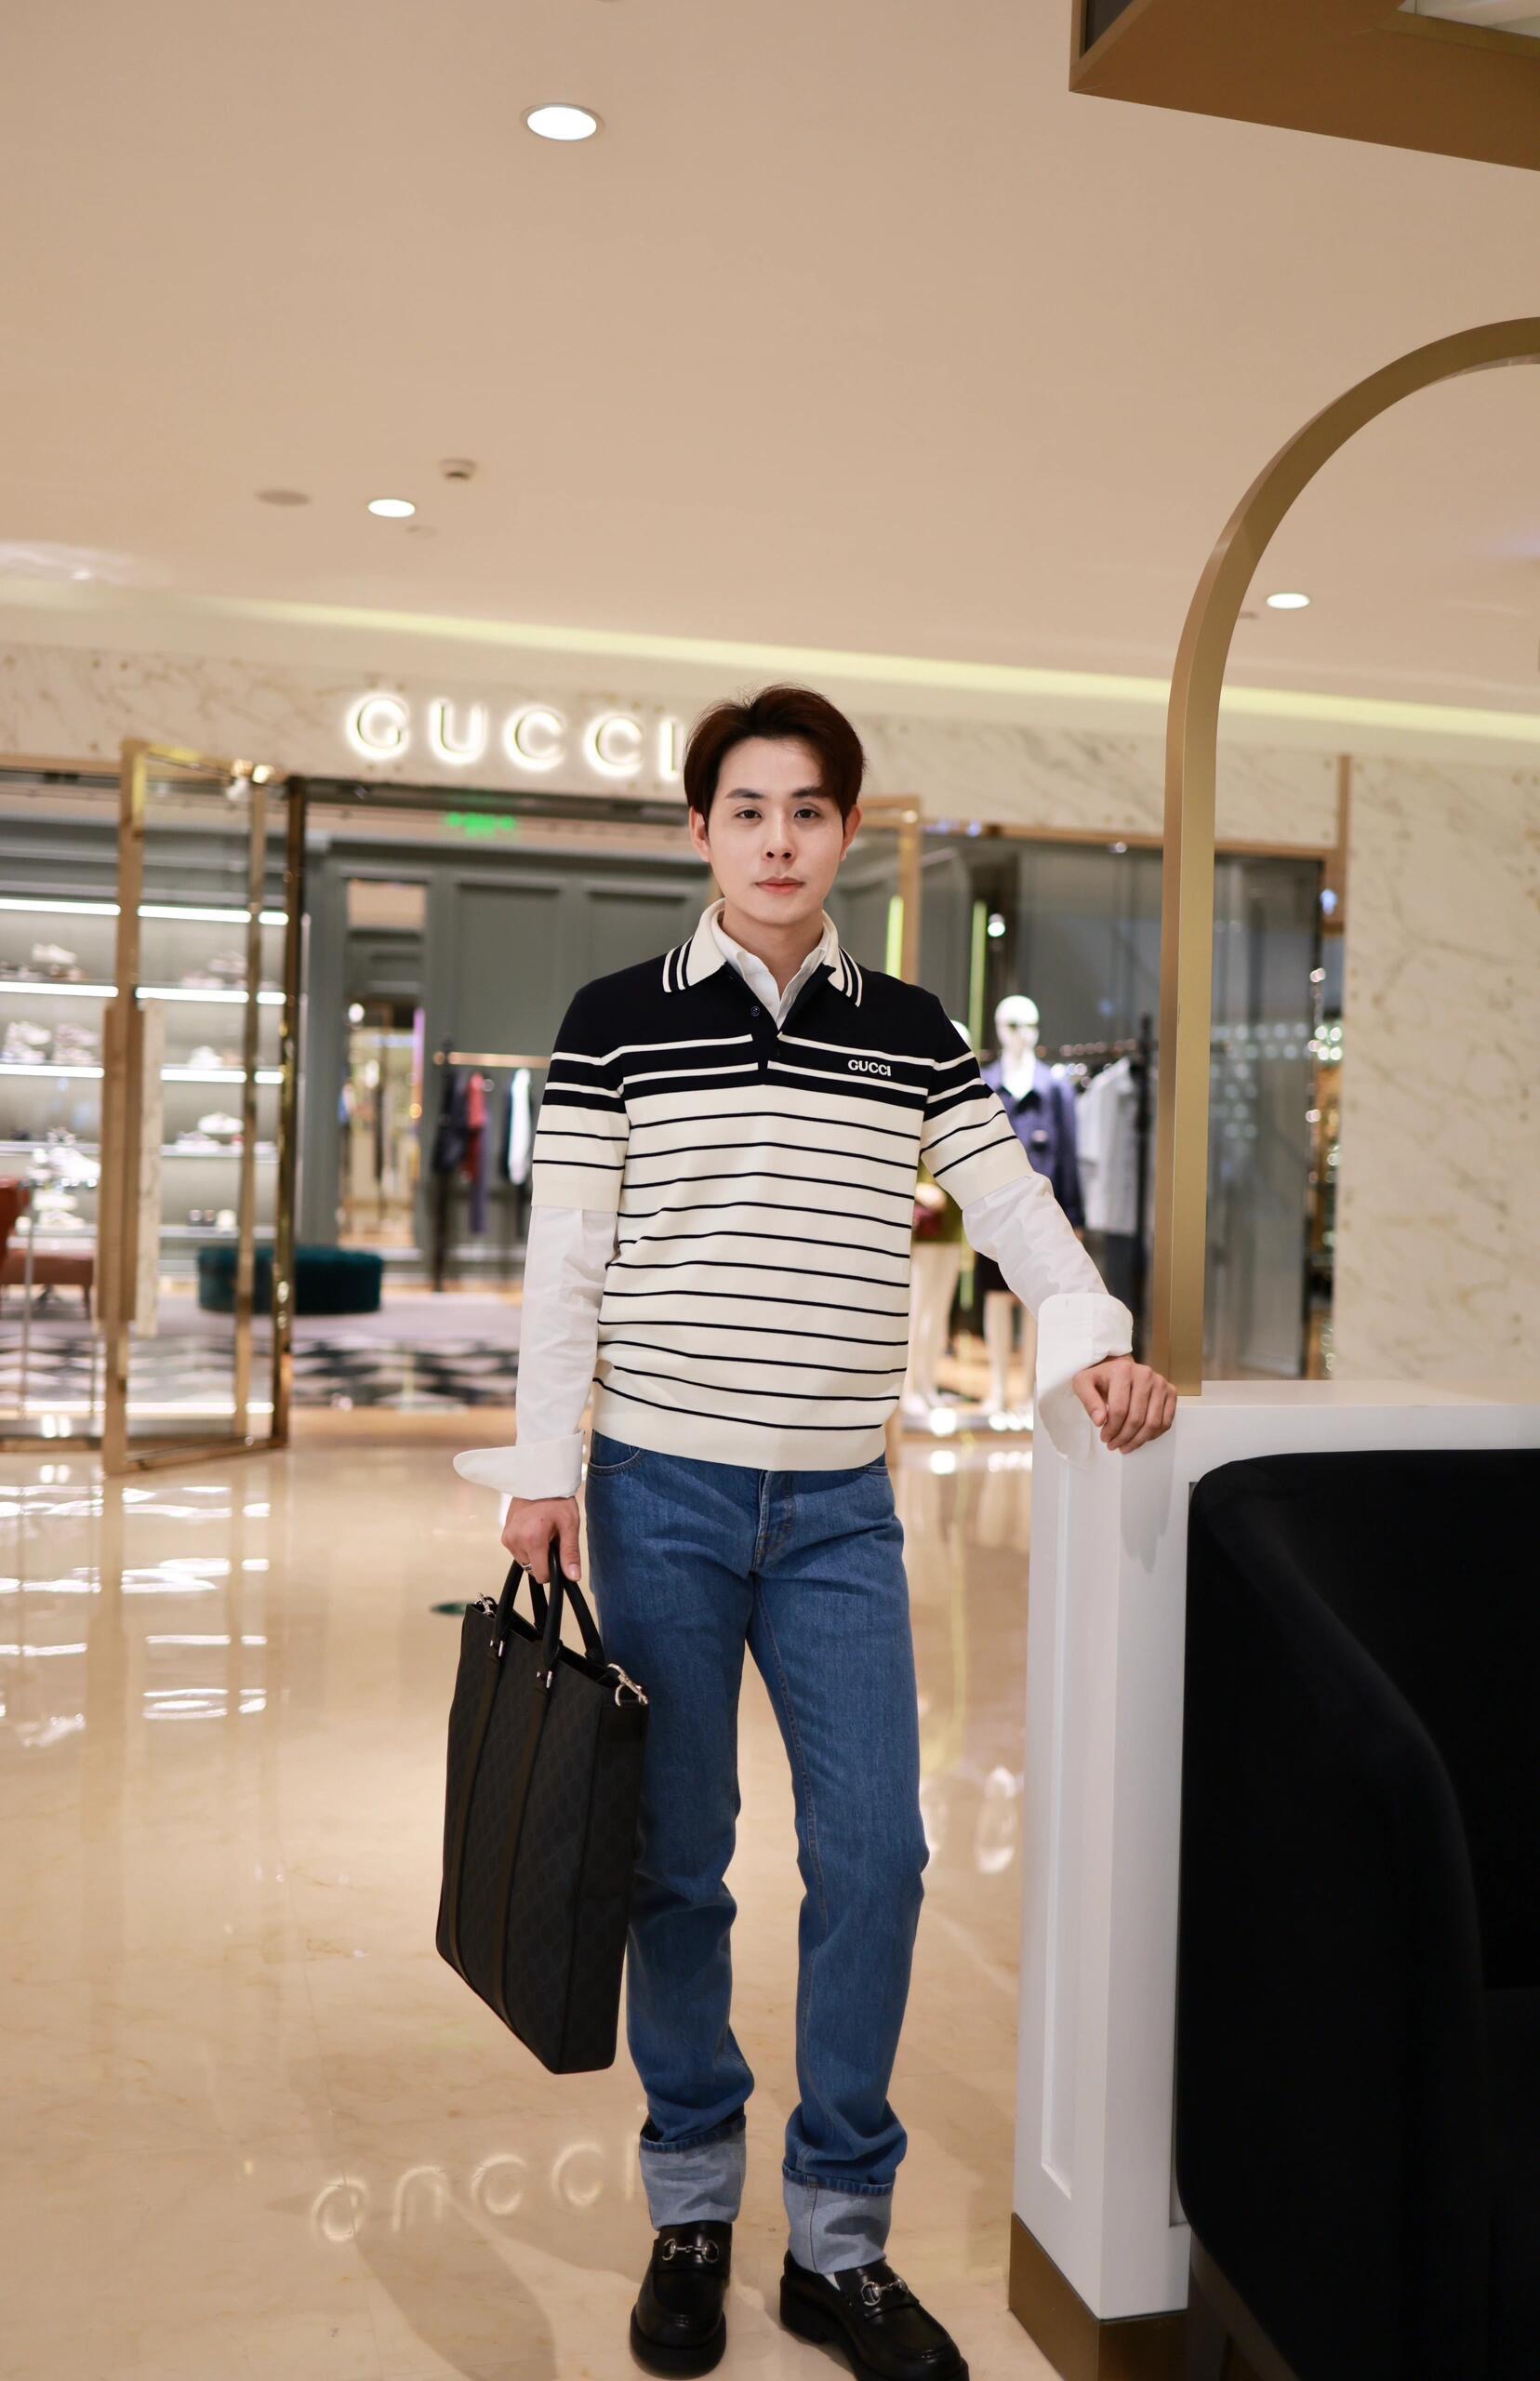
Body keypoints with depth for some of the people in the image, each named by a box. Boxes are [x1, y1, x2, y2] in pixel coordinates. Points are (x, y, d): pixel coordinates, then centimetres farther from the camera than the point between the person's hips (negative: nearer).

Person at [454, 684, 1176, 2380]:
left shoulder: (910, 1033, 7)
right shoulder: (617, 1023, -1)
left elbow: (1012, 1205, 5)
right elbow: (564, 1259, -2)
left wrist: (1092, 1343, -12)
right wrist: (541, 1466, -5)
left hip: (838, 1506, 2)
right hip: (660, 1492, -2)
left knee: (874, 1856, 0)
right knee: (677, 1860, 7)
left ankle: (837, 2237, 18)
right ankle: (691, 2209, 27)